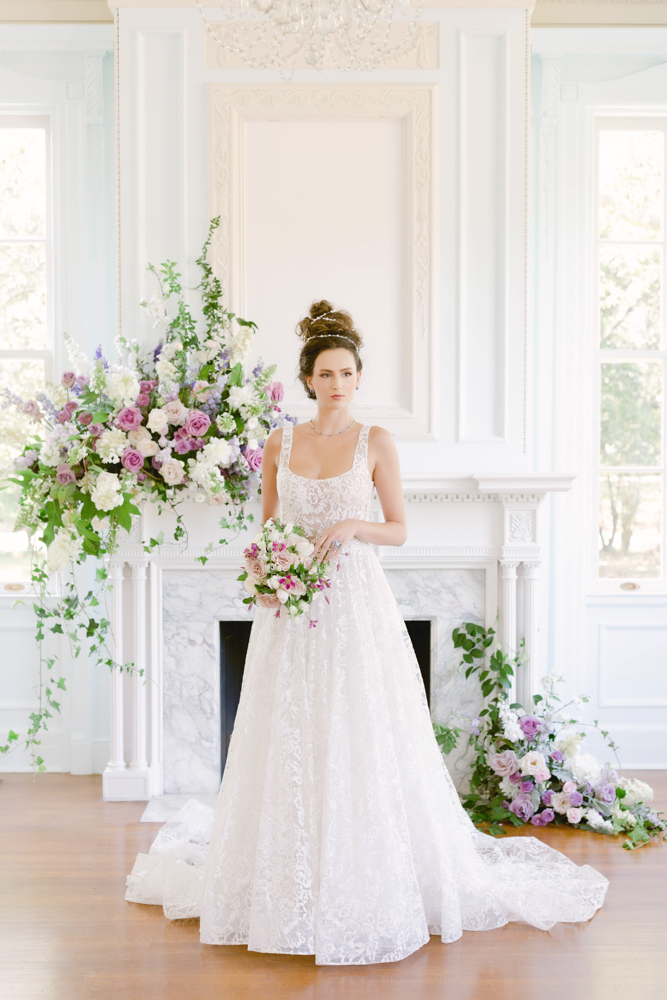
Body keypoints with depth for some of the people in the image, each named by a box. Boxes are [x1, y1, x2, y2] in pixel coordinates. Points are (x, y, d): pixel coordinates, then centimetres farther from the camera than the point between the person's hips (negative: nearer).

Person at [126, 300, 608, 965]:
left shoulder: (375, 442, 1)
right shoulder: (279, 445, 8)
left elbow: (400, 530, 3)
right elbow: (267, 526, 14)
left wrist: (355, 526, -15)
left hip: (357, 602, -2)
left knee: (363, 743, 1)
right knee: (289, 745, 7)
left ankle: (367, 883, 18)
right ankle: (291, 884, 23)